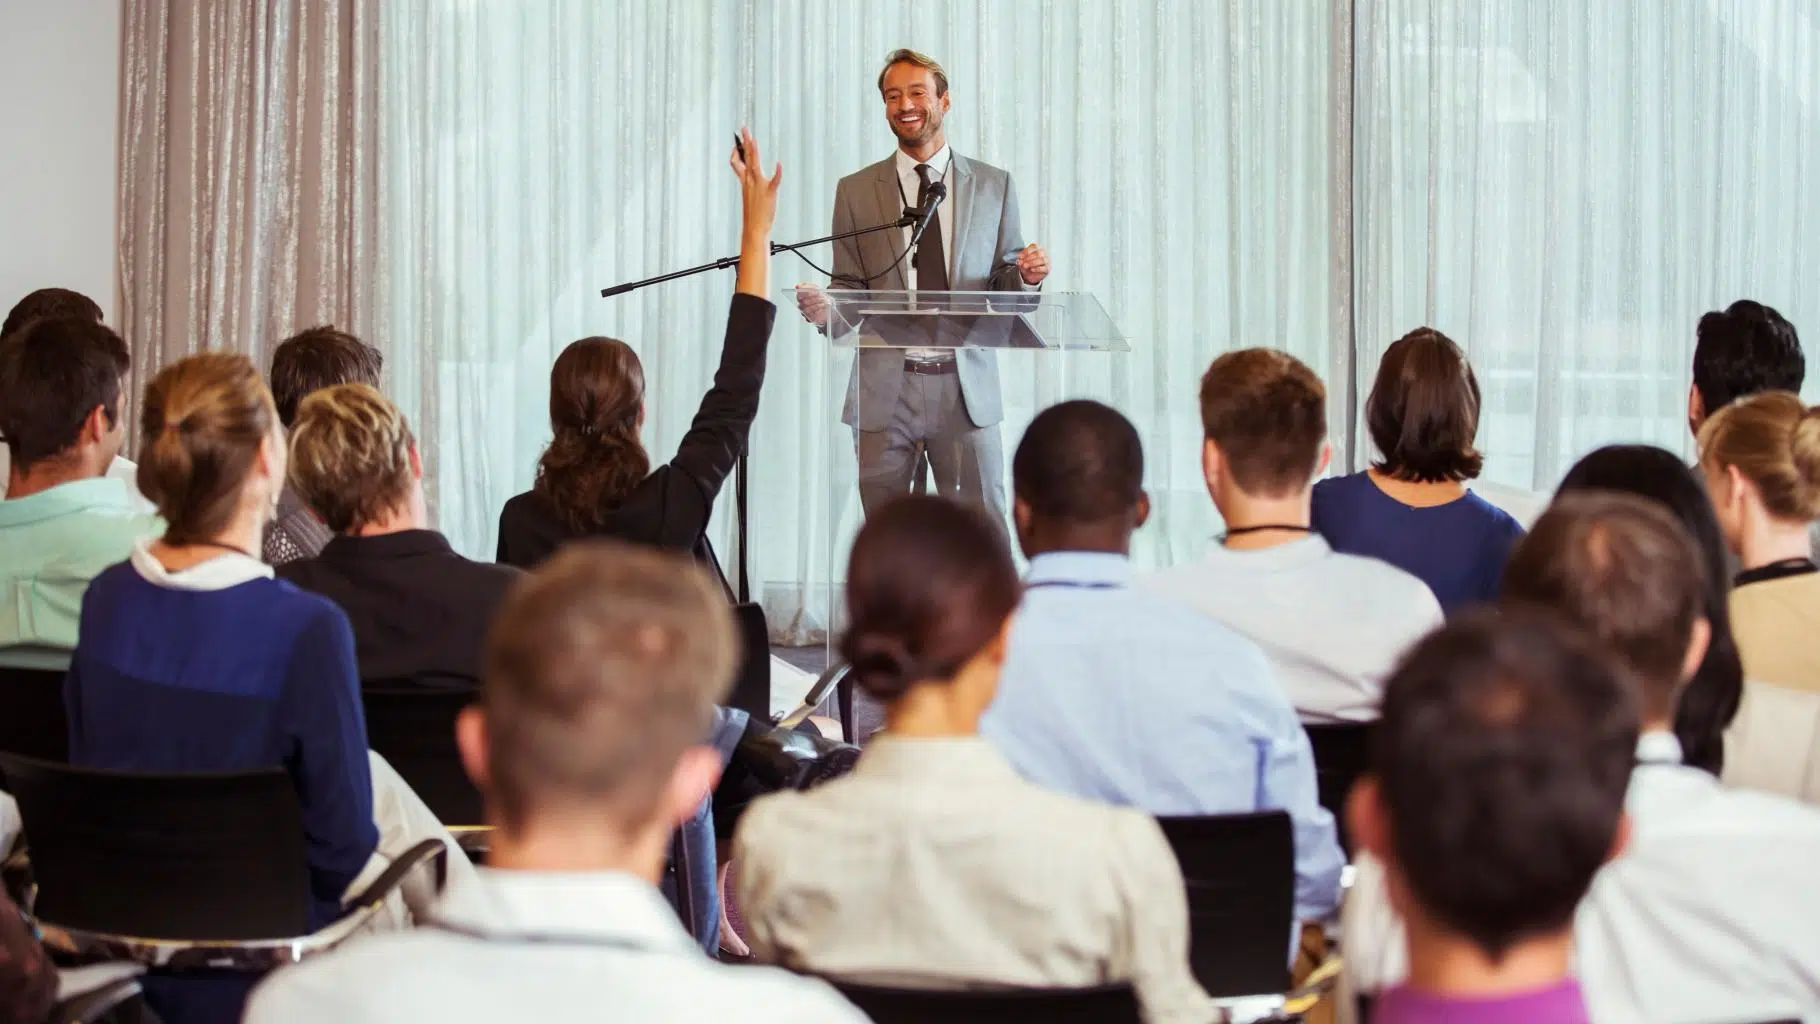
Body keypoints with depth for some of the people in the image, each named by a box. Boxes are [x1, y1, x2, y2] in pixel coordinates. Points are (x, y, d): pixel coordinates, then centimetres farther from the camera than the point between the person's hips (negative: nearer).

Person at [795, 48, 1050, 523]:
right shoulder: (855, 191, 9)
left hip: (966, 389, 0)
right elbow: (851, 288, 9)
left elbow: (1006, 286, 11)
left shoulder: (994, 186, 9)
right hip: (885, 389, 1)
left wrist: (1027, 276, -12)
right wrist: (826, 309, -13)